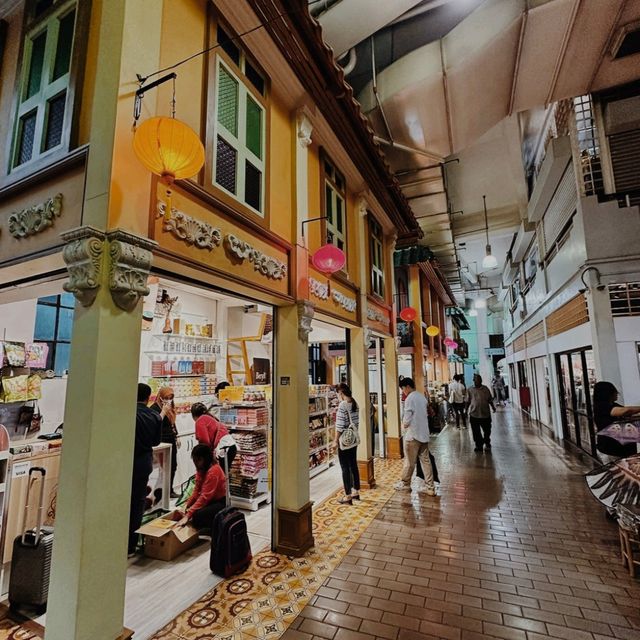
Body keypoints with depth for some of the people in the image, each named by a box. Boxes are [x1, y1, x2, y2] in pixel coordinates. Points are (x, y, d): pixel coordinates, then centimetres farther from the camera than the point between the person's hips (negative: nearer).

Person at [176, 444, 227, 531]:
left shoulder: (213, 471, -26)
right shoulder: (201, 469, 3)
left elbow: (205, 497, -29)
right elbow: (197, 490, 4)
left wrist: (188, 515, -30)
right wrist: (186, 506, -9)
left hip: (220, 502, -9)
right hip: (211, 500, 9)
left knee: (198, 515, -29)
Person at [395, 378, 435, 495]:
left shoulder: (410, 398, -16)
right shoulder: (422, 397, 9)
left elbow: (407, 419, -18)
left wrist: (404, 425, 4)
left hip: (412, 435, -7)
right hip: (424, 434, 8)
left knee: (410, 462, 8)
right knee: (425, 460, 10)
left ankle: (405, 483, 23)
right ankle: (429, 487, 13)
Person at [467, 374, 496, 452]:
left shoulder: (485, 388, 4)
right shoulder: (470, 390, 2)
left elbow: (490, 399, 11)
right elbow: (468, 401, 6)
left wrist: (493, 407, 1)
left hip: (485, 413, 1)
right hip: (474, 414, -1)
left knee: (487, 430, 11)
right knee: (476, 432, 4)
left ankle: (487, 443, 32)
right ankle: (478, 445, 18)